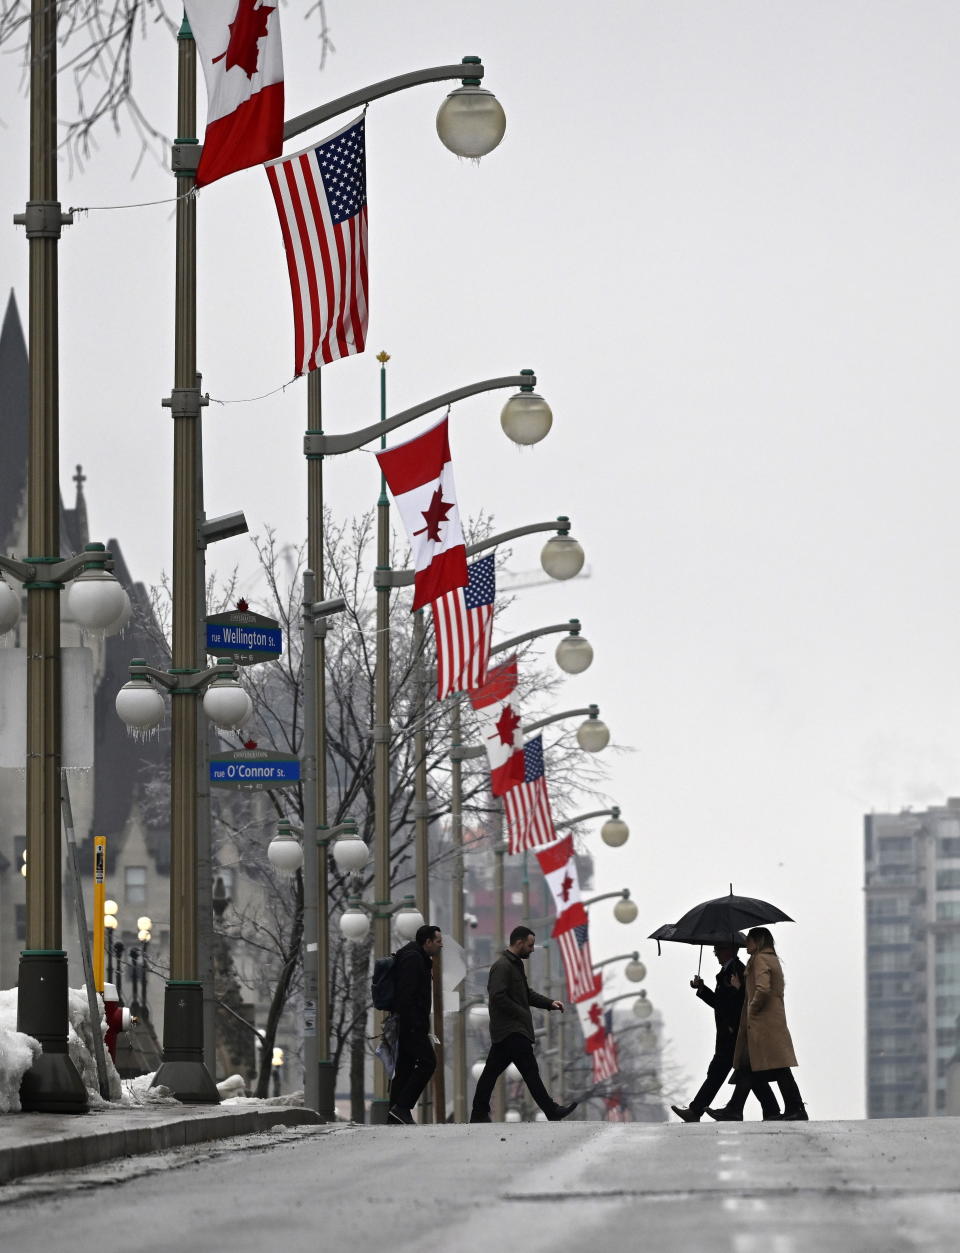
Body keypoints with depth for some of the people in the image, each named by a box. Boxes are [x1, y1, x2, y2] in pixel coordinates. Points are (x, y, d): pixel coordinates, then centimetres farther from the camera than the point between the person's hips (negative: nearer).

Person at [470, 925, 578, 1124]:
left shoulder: (516, 964, 17)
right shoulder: (502, 966, -15)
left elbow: (527, 993, 24)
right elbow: (498, 997, -23)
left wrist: (549, 1003, 10)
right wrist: (523, 1014, -17)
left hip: (503, 1032, 10)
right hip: (511, 1031, -10)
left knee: (491, 1071, 10)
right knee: (530, 1071, -7)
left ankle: (479, 1114, 13)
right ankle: (552, 1112, -5)